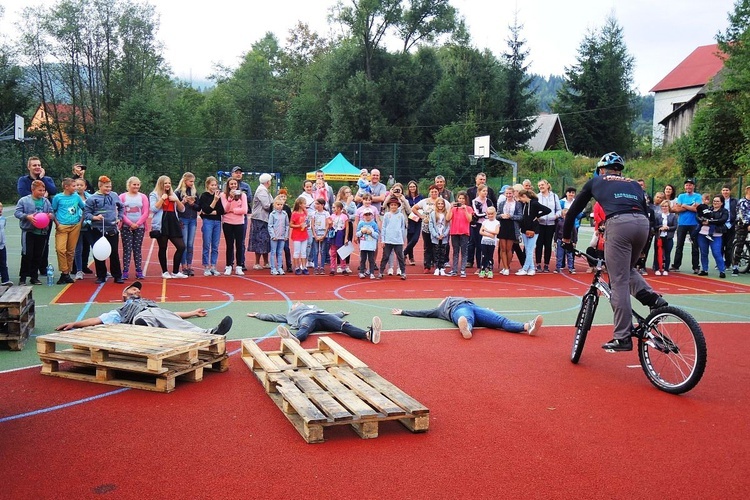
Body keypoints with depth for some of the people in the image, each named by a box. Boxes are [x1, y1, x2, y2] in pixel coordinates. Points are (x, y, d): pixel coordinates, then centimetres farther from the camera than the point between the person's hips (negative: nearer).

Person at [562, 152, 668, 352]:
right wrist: (641, 248, 39)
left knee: (619, 282, -3)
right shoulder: (634, 184, 33)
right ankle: (653, 298, 5)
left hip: (619, 223, -4)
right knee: (628, 270, 28)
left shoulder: (595, 181, 25)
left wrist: (566, 238, 37)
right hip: (642, 223, 4)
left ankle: (623, 337, -3)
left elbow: (573, 210, 27)